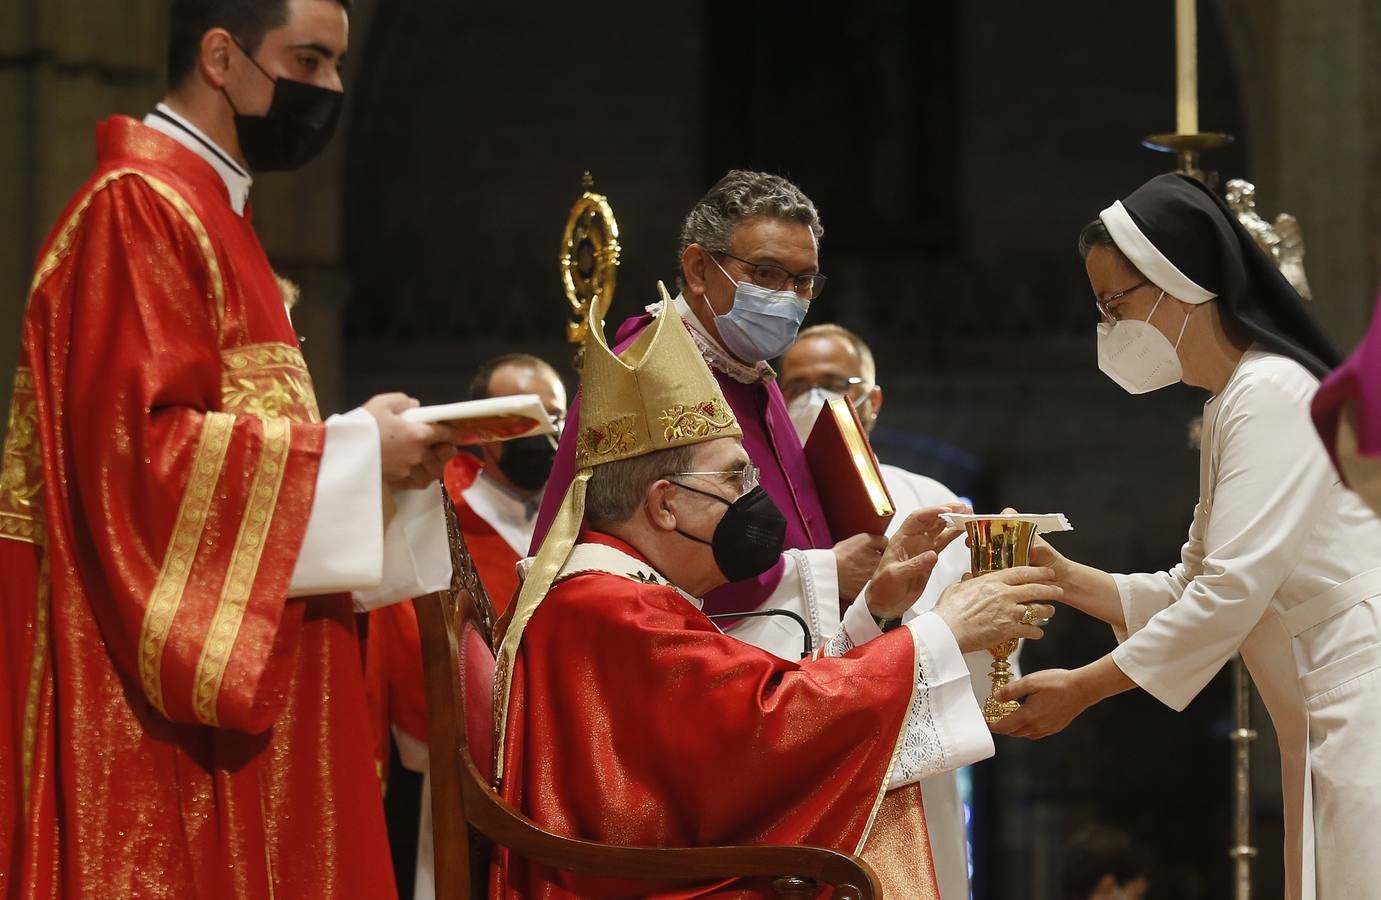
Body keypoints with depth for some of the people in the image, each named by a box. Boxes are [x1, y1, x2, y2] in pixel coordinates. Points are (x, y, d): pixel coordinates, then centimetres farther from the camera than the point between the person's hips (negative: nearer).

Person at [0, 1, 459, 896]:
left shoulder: (209, 213, 19)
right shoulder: (139, 208, -12)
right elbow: (136, 447, -21)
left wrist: (372, 450, 8)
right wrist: (351, 451, -14)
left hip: (236, 662, 10)